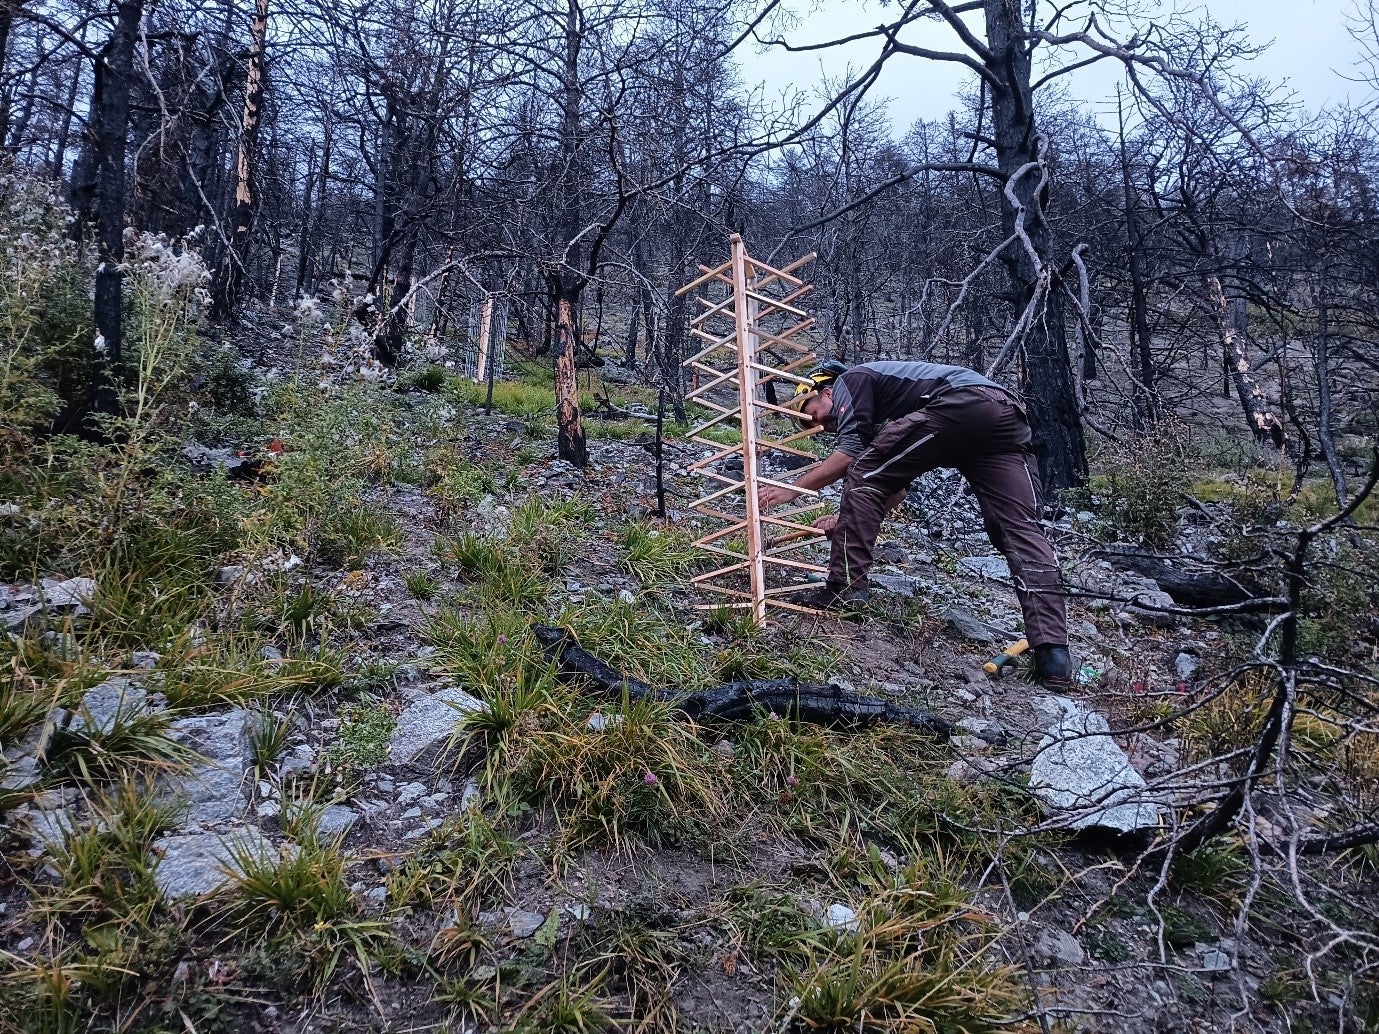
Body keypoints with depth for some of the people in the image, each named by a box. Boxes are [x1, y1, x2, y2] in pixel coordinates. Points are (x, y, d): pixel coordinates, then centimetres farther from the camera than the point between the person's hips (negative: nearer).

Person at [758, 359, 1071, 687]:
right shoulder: (881, 403, 38)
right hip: (1008, 414, 9)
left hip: (960, 404, -9)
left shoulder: (850, 381, 15)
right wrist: (850, 519, 37)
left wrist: (791, 489, 7)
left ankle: (845, 587, 0)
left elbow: (850, 453, 0)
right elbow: (898, 486, 36)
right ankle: (1052, 653, -11)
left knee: (864, 474, 3)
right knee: (1021, 530, 0)